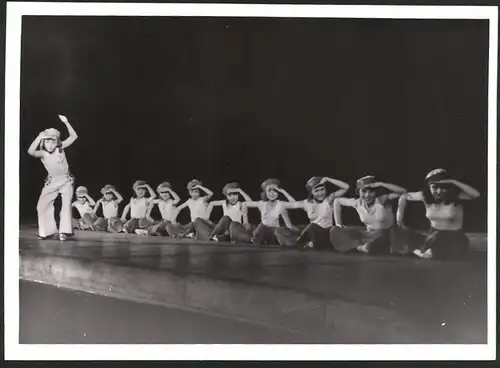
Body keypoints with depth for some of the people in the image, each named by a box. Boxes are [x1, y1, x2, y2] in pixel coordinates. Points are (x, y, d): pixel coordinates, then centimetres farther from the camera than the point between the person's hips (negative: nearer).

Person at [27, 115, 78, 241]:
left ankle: (64, 231, -4)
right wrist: (39, 138, -36)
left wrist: (66, 122, -19)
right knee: (42, 206, -1)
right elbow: (30, 151, -32)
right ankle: (49, 231, 12)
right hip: (52, 182, 2)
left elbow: (73, 136, -11)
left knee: (66, 205, -10)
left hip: (66, 180, -1)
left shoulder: (60, 148, -6)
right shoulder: (43, 153, -10)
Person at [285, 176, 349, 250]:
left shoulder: (329, 199, -7)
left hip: (327, 232, -1)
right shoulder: (307, 203, 1)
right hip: (313, 231, 1)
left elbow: (346, 187, -17)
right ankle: (310, 243, 0)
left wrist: (327, 179, -21)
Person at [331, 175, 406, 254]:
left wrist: (381, 184, -34)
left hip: (386, 235, -5)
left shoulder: (382, 200, -19)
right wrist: (338, 225, 3)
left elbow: (403, 191, -31)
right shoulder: (357, 202, -7)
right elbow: (337, 201, 8)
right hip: (369, 234, 5)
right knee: (335, 231, -7)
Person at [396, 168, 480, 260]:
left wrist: (453, 182, -34)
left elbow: (476, 194, -34)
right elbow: (404, 197, 11)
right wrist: (400, 214, -3)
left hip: (455, 239, -3)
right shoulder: (425, 196, -4)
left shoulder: (455, 196, -15)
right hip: (434, 237, 4)